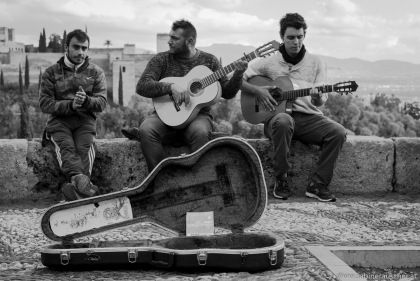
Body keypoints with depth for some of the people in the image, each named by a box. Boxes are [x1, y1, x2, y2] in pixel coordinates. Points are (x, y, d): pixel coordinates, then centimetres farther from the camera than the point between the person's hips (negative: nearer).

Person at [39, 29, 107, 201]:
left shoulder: (96, 72, 14)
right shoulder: (51, 72, 11)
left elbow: (102, 103, 4)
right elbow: (45, 103, 2)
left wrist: (86, 100, -20)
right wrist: (70, 105, -14)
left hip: (85, 120, 1)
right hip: (59, 119, -1)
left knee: (84, 148, -31)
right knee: (66, 147, -32)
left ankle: (76, 188, -52)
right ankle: (81, 180, -58)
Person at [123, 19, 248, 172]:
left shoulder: (209, 61, 8)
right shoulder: (162, 60, 4)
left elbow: (227, 93, 9)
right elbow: (142, 86, -9)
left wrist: (238, 74, -10)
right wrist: (171, 87, -23)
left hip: (197, 114, 0)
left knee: (200, 131, -36)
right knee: (146, 129, -32)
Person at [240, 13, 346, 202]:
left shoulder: (315, 63, 11)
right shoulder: (269, 62, 6)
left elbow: (321, 100, 4)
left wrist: (318, 99, -21)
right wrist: (257, 91, -12)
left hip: (308, 117, 3)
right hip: (278, 116, -2)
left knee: (338, 132, -25)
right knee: (283, 121, -39)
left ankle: (317, 184, -14)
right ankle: (281, 180, -23)